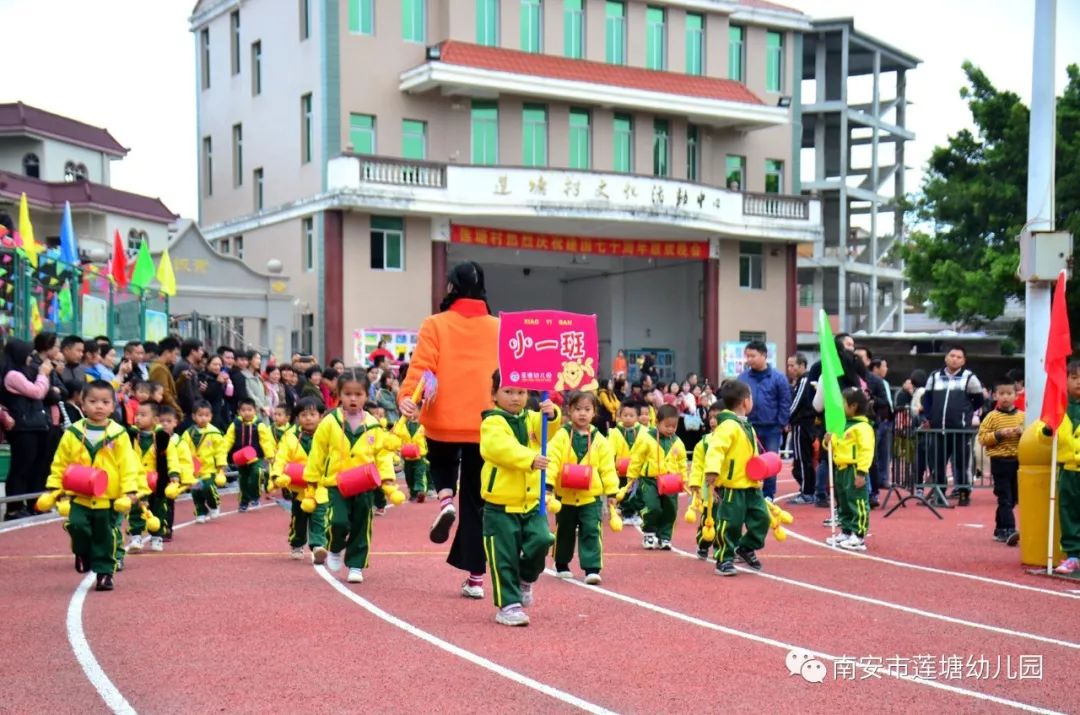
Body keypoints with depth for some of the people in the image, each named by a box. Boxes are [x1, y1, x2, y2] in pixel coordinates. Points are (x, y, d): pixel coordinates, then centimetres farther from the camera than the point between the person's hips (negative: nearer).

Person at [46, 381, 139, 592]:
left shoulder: (118, 434, -3)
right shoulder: (72, 433, 1)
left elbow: (128, 465, -5)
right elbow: (60, 463, 5)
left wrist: (129, 489, -12)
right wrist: (54, 487, 0)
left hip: (109, 499, -1)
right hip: (80, 497, 1)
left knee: (105, 537, 5)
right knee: (76, 525, -14)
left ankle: (105, 572, 18)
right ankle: (83, 554, 16)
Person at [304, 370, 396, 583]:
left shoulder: (374, 426, 2)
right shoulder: (329, 423, -3)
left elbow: (383, 453, 4)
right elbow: (317, 452, 3)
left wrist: (386, 476, -9)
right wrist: (311, 478, 6)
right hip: (336, 483, -2)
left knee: (361, 527, 6)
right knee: (339, 522, -16)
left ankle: (356, 565, 19)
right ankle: (335, 549, 16)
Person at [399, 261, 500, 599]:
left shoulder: (435, 325, -2)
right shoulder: (499, 328, 4)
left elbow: (421, 365, -14)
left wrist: (407, 396, -20)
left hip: (443, 421, -1)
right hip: (486, 426, 1)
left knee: (442, 464, 32)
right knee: (477, 503, 9)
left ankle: (445, 499, -1)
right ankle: (475, 578, 6)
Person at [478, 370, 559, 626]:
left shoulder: (531, 419, 9)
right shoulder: (492, 423, -10)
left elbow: (547, 430, -10)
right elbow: (503, 447, -27)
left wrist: (551, 415, -32)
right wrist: (530, 459, -41)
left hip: (532, 501, 4)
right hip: (500, 504, -4)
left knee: (540, 541, -11)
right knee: (504, 557, 0)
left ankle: (525, 579, 18)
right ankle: (509, 605, 11)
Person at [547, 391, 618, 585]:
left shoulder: (599, 439, 0)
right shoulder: (561, 436, -5)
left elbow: (607, 467, 1)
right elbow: (552, 461, -12)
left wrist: (611, 491, -2)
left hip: (591, 496, 0)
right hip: (565, 495, 0)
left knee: (591, 532, -6)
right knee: (564, 532, 14)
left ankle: (592, 568, -2)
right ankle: (562, 565, 30)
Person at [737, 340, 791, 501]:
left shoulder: (778, 378, -6)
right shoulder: (743, 378, -2)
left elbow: (785, 403, -3)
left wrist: (781, 424, -7)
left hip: (772, 429, -1)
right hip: (749, 427, 1)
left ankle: (768, 495, 18)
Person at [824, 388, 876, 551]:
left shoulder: (862, 427, -14)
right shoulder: (845, 424, 16)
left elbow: (866, 451, -19)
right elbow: (838, 446, 24)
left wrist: (861, 472, -23)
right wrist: (830, 441, 1)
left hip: (854, 470, -10)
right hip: (841, 469, 10)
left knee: (857, 503, -6)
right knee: (843, 503, 16)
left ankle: (858, 537, -5)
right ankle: (846, 532, 24)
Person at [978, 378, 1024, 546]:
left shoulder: (1022, 416, 7)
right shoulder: (992, 416, -3)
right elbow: (982, 437, -6)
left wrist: (1023, 433, -9)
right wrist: (999, 434, -18)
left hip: (1018, 461, 4)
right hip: (1000, 461, -4)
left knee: (1011, 499, 13)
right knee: (1005, 498, -8)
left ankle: (1000, 530, 26)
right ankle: (1008, 530, -14)